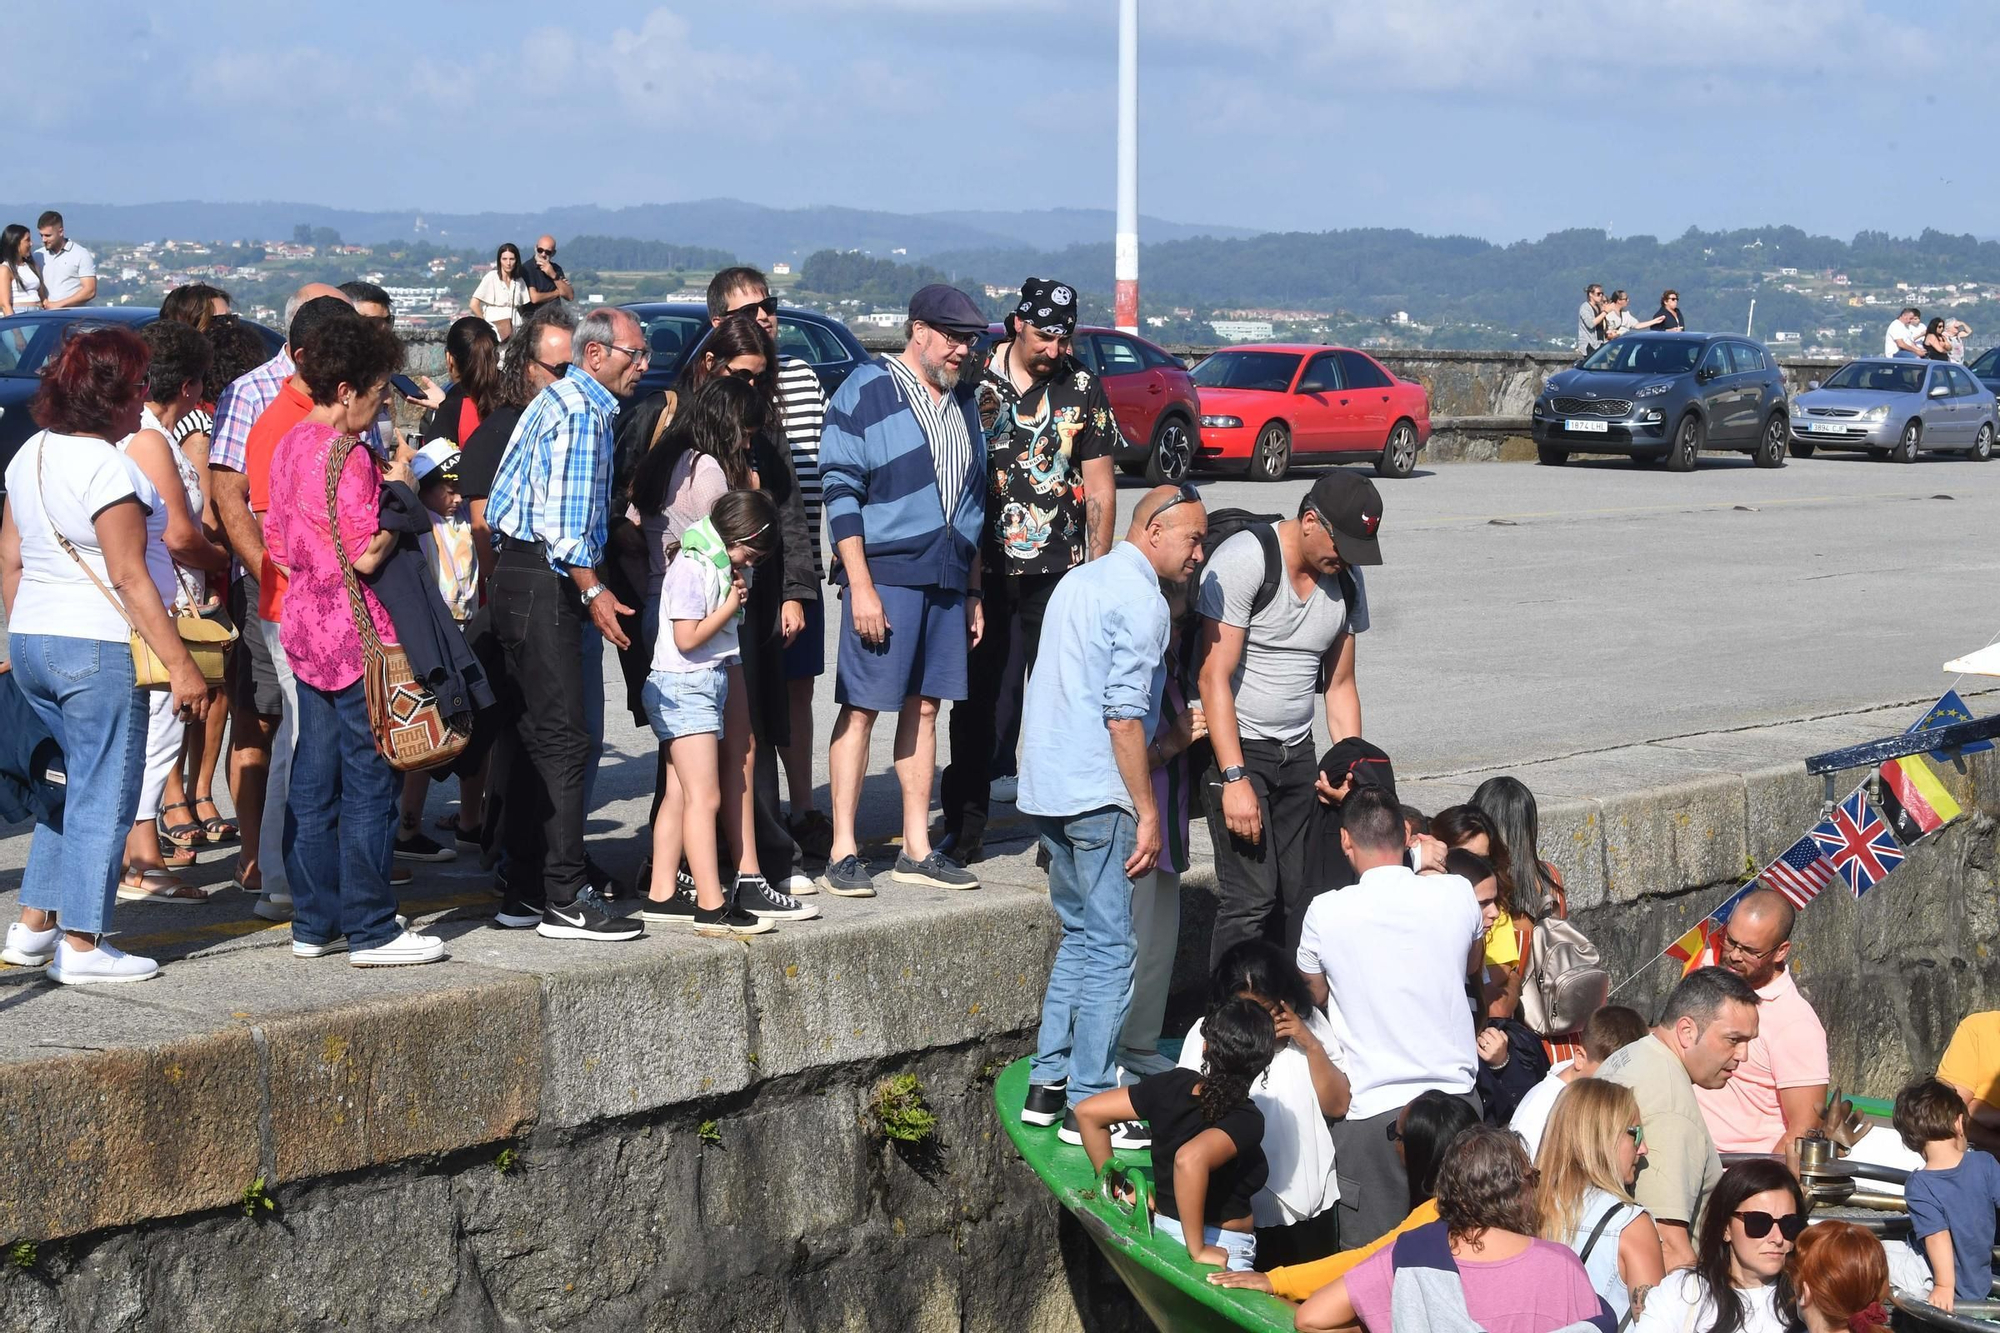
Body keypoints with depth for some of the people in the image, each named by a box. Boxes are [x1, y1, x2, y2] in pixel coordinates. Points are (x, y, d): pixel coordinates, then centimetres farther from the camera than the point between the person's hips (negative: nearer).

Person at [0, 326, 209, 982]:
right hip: (97, 648, -9)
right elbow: (129, 578, -18)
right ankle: (82, 945, 3)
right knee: (103, 795, 0)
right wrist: (180, 664, -16)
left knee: (71, 784, 20)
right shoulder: (106, 467, -16)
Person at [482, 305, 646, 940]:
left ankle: (526, 890, 18)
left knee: (540, 737, 13)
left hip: (519, 573, 11)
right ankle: (565, 901, -10)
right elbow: (564, 520, -20)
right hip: (544, 584, -11)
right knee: (564, 739, -10)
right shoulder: (580, 411, -13)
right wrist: (592, 590, -17)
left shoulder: (562, 400, 20)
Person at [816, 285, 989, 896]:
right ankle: (842, 852, -1)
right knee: (861, 707, -4)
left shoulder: (962, 400, 16)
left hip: (946, 579, 6)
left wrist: (973, 592, 18)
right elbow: (840, 492, -10)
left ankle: (917, 848, 14)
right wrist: (861, 587, -16)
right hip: (884, 574, -6)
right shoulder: (866, 392, -6)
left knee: (924, 707, 9)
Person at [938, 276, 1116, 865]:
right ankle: (965, 827, 12)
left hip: (1059, 571, 0)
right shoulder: (975, 379, 0)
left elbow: (1100, 487, 6)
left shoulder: (1082, 387, 3)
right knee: (975, 699, 4)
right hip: (983, 567, 0)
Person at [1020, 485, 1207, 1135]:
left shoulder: (1079, 581, 18)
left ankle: (1048, 1083, 19)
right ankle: (1089, 1104, 1)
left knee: (1081, 934, 18)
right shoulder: (1141, 600, -12)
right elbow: (1123, 716, -18)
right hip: (1096, 794, -9)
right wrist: (1148, 813, -15)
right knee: (1110, 948, -2)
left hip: (1045, 788, 9)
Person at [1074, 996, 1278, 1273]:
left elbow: (1087, 1112, -2)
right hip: (1223, 1250, -7)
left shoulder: (1174, 1085, -6)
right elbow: (1190, 1159, -42)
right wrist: (1197, 1250, -32)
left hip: (1163, 1229, 7)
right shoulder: (1247, 1120, -22)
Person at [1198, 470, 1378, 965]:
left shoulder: (1346, 579, 5)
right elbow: (1215, 677, -18)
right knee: (1252, 897, -13)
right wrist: (1235, 779, -23)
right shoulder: (1245, 559, -16)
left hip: (1297, 754, 7)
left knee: (1300, 897, 3)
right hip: (1234, 746, -6)